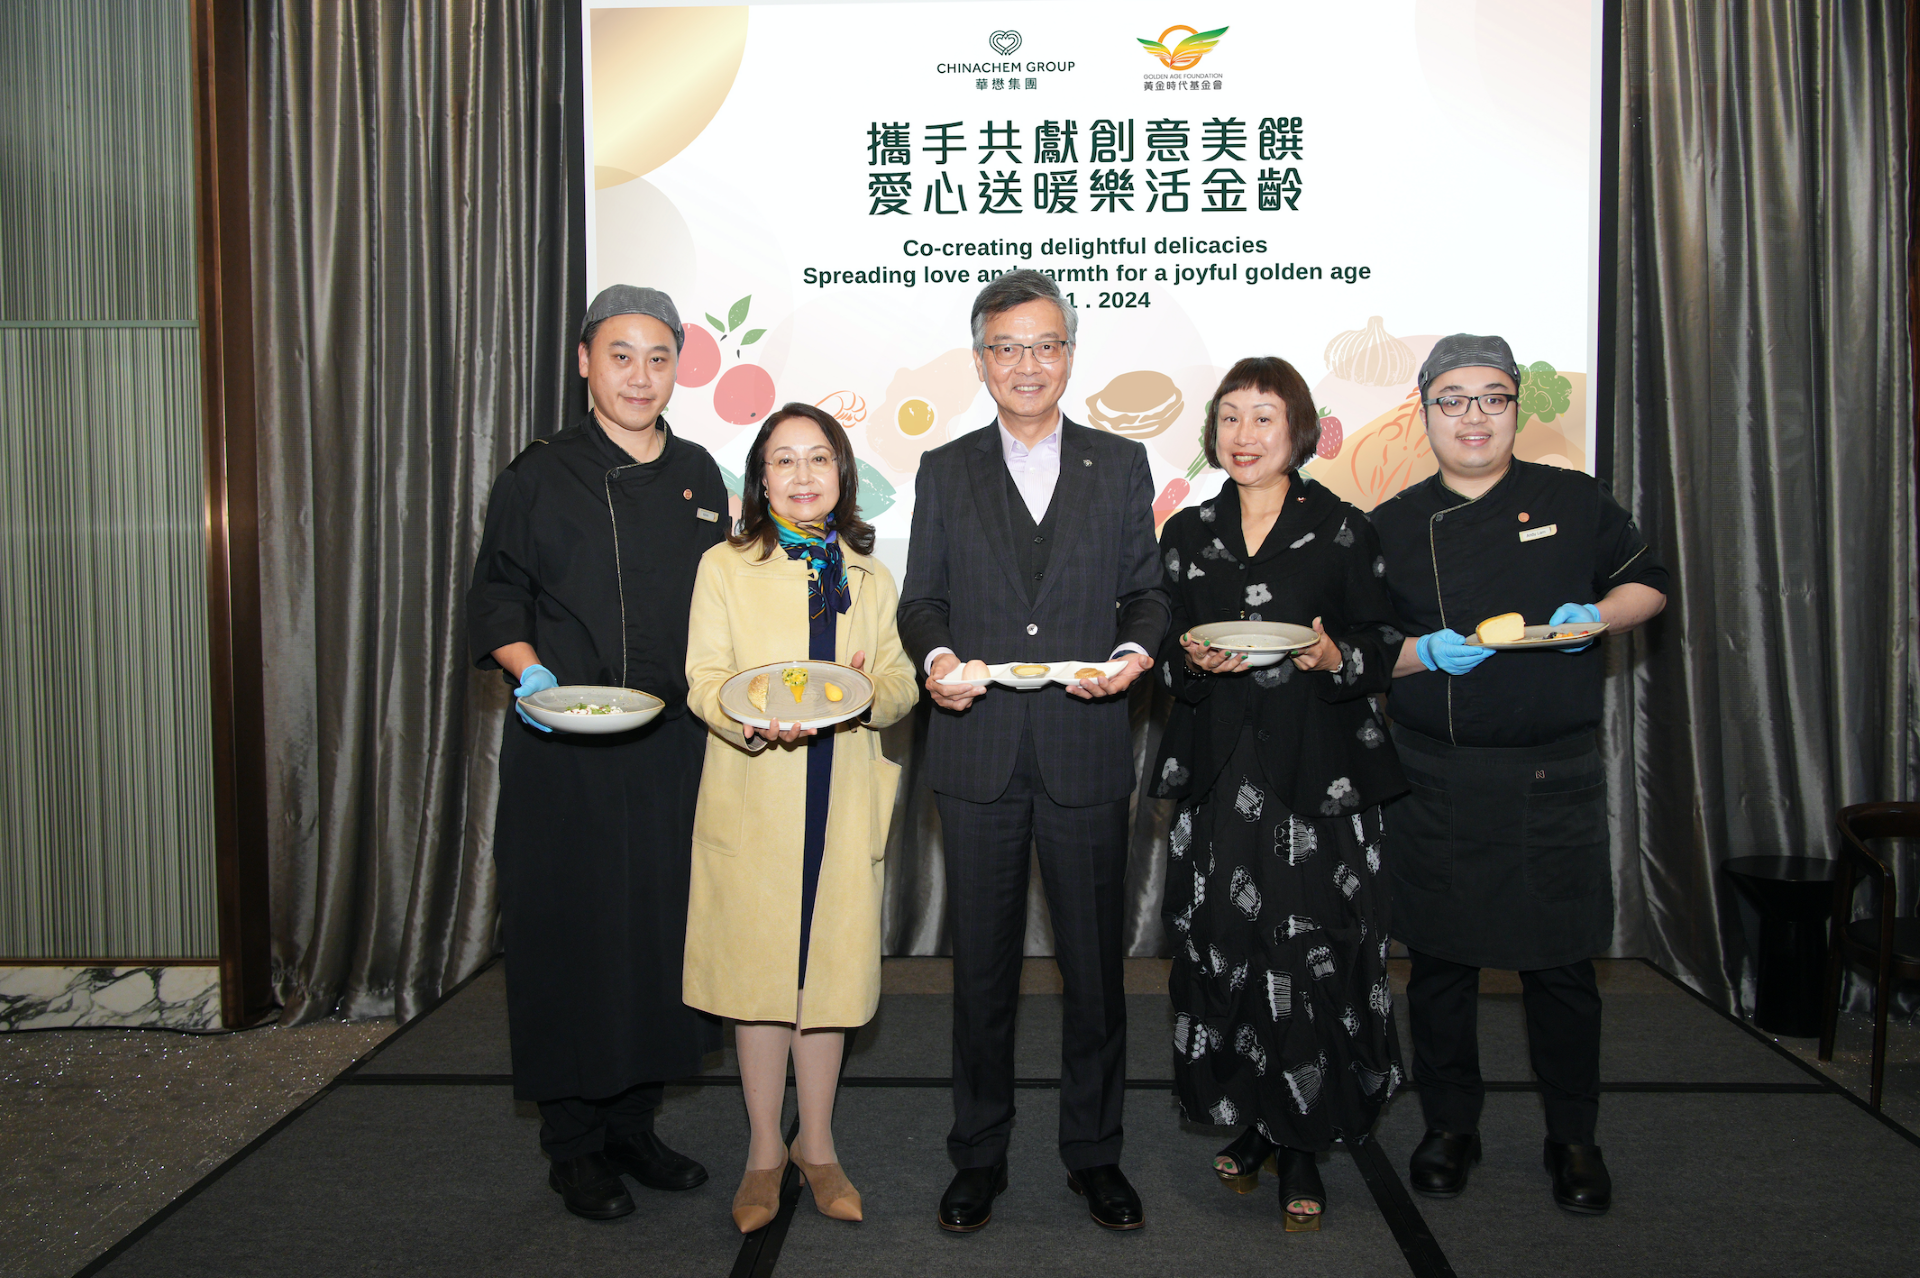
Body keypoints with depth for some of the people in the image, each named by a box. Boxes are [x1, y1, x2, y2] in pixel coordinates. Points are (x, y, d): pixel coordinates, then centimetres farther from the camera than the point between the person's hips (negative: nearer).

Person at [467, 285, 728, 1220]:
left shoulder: (698, 477, 10)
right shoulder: (538, 478, -2)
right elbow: (495, 603, 0)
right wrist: (531, 673, -17)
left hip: (672, 748, 4)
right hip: (562, 753, -4)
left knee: (661, 926, 10)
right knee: (568, 932, 2)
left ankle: (632, 1124, 27)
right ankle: (573, 1143, 19)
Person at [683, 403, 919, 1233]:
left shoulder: (869, 577, 12)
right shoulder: (725, 567, 3)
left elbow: (901, 684, 8)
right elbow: (705, 680, -4)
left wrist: (866, 691, -16)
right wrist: (756, 718, -25)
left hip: (843, 805, 2)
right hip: (754, 803, -2)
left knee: (830, 972, 7)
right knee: (758, 974, 5)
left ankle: (817, 1145, 24)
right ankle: (765, 1151, 21)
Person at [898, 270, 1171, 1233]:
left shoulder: (1122, 465, 8)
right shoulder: (945, 471, 9)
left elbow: (1146, 590, 8)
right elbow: (922, 598, 8)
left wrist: (1134, 651, -12)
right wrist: (935, 656, -13)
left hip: (1085, 749, 0)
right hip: (978, 753, 0)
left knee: (1094, 963, 9)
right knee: (981, 964, 10)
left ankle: (1094, 1152, 27)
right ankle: (979, 1155, 26)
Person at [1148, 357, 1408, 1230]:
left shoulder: (1341, 530, 3)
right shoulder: (1189, 534, 11)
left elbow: (1382, 648, 5)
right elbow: (1167, 653, 14)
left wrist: (1337, 658, -15)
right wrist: (1192, 662, -8)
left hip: (1318, 773, -2)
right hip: (1218, 773, 3)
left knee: (1314, 953, -4)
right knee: (1223, 948, 2)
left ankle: (1303, 1150, 12)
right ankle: (1251, 1124, 22)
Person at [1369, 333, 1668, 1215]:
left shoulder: (1575, 501, 6)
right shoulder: (1394, 526, 5)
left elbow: (1649, 583, 13)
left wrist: (1597, 616, -7)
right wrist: (1424, 654, -14)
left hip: (1556, 774, 0)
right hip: (1437, 776, 0)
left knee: (1562, 963, 6)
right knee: (1440, 959, 8)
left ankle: (1573, 1137, 24)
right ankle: (1449, 1126, 25)